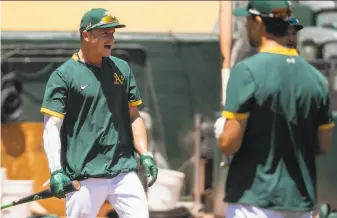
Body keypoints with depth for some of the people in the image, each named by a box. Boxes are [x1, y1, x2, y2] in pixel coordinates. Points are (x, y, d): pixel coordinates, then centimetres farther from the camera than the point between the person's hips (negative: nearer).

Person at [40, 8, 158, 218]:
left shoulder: (122, 69, 12)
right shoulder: (63, 75, -3)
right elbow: (51, 127, -8)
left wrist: (145, 155, 6)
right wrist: (56, 171, -20)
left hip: (124, 171, 4)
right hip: (84, 175, -4)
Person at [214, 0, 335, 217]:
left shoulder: (247, 71, -12)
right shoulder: (316, 77, 6)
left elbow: (229, 144, -14)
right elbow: (324, 146, 11)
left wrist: (220, 130, 7)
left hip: (255, 200, -6)